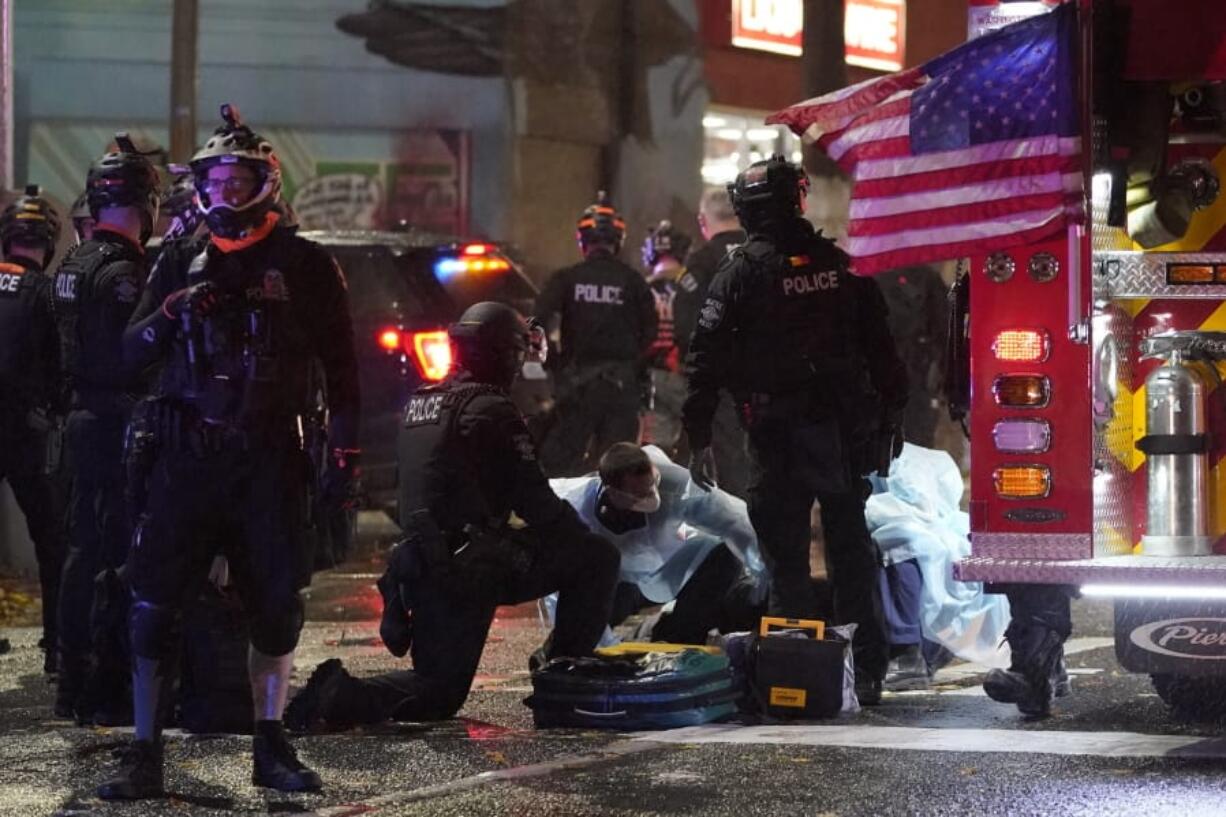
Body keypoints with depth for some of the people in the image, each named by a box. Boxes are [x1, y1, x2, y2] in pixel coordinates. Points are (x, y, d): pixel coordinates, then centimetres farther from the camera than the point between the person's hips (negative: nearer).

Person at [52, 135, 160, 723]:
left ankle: (74, 685, 20)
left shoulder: (74, 265, 14)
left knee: (85, 550, 14)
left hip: (83, 422, 10)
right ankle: (108, 690, -5)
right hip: (123, 426, -10)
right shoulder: (124, 271, -16)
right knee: (121, 559, -6)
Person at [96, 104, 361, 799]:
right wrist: (171, 312, -12)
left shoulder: (305, 265, 3)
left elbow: (341, 365, 4)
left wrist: (346, 453, -1)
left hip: (270, 457, -1)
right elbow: (132, 352, 9)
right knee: (156, 605, -5)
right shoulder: (181, 261, 9)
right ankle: (145, 756, 1)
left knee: (278, 606, 4)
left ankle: (272, 748, 19)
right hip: (186, 454, 1)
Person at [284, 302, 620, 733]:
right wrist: (584, 536, 6)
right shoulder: (491, 410, -9)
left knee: (439, 691, 15)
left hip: (419, 564, 8)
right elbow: (534, 500, -9)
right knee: (598, 558, 2)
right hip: (473, 564, -8)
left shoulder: (419, 402, 17)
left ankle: (341, 696, -9)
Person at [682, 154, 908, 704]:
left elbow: (707, 356, -8)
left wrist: (698, 437, -5)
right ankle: (866, 672, 14)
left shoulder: (741, 273, -5)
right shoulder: (839, 265, 7)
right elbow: (881, 346, 8)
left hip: (779, 433, -4)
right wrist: (889, 420, 14)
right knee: (851, 550, 12)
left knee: (786, 556, 2)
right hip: (845, 430, 4)